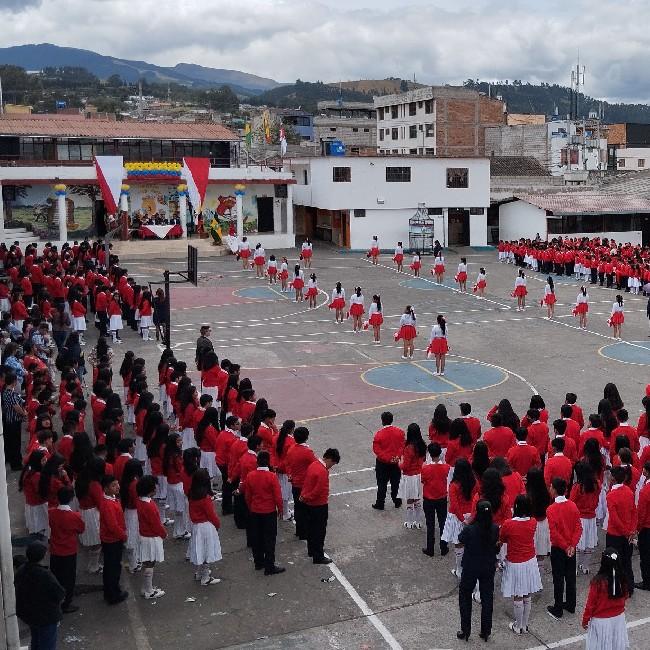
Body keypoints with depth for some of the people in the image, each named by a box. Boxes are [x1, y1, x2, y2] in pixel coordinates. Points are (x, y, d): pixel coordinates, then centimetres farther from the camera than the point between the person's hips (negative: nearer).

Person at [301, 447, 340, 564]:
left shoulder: (313, 464, 2)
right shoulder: (323, 471, -26)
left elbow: (306, 481, 8)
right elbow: (318, 491, -25)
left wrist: (304, 495, 5)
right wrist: (306, 497, -11)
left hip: (309, 503, 9)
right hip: (319, 505, -9)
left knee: (311, 527, 21)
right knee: (320, 531, 3)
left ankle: (311, 550, 36)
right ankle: (318, 557, 11)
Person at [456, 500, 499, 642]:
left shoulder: (469, 529, -26)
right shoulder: (495, 529, -16)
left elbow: (460, 539, -6)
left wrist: (467, 523, 0)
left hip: (470, 568, -2)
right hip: (489, 568, 3)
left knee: (465, 597, 17)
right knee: (487, 598, 17)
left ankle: (465, 631, 22)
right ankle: (486, 632, 26)